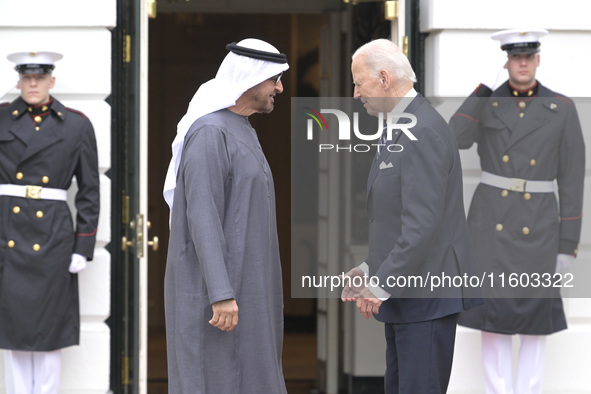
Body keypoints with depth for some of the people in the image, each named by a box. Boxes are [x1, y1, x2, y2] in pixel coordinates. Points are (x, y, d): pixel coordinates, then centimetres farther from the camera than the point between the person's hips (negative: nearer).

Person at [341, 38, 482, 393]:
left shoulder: (423, 132, -19)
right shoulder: (402, 127, 15)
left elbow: (423, 224, -25)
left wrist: (382, 286, -20)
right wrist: (371, 269, 12)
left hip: (427, 297, -11)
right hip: (405, 294, 11)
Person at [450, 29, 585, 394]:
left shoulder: (563, 108, -2)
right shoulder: (485, 102, 2)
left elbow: (572, 179, -2)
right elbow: (456, 140, -19)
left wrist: (568, 243, -6)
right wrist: (487, 87, -14)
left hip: (537, 224, -1)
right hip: (492, 221, 1)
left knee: (536, 315, 3)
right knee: (493, 312, 2)